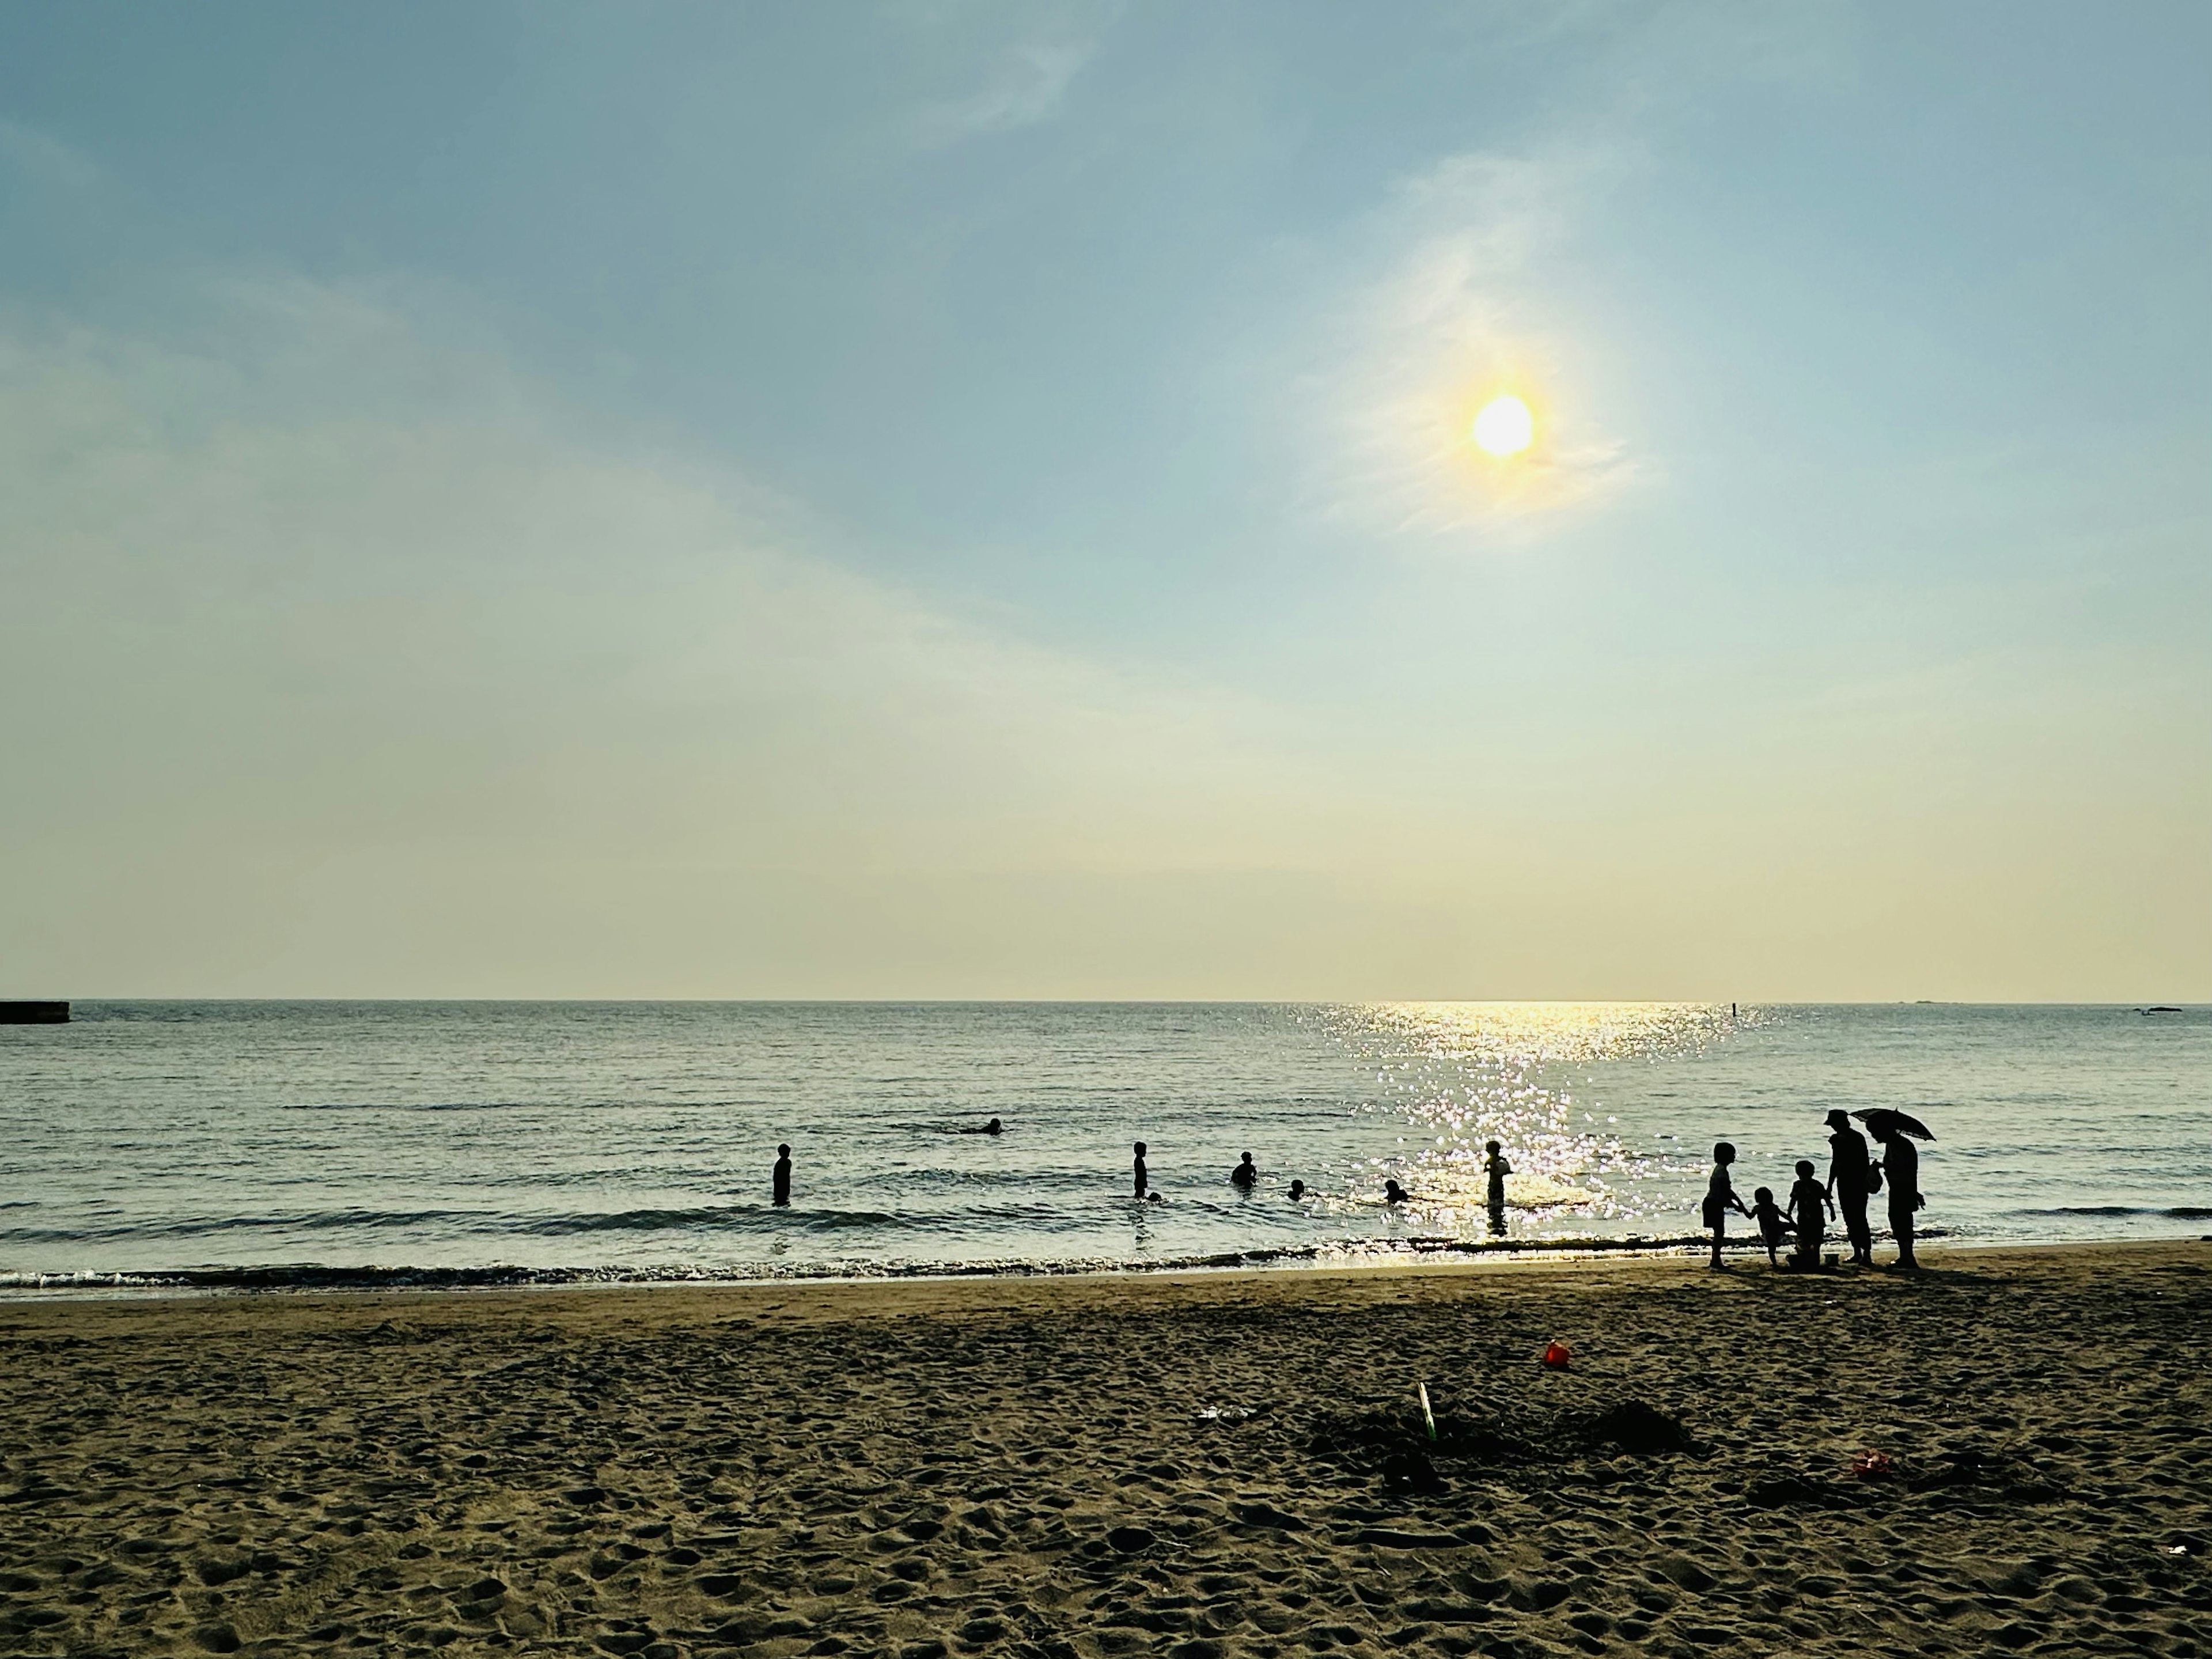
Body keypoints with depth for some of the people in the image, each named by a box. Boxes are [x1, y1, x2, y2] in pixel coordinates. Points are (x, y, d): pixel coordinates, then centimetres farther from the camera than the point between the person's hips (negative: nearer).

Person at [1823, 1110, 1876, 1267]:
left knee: (1859, 1219, -11)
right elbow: (1835, 1164, 20)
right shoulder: (1837, 1139, 12)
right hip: (1844, 1183, 8)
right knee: (1849, 1220, 10)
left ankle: (1867, 1255, -12)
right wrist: (1830, 1187, 22)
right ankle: (1857, 1253, 17)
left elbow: (1865, 1162, -13)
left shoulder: (1857, 1138, -11)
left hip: (1857, 1184, -8)